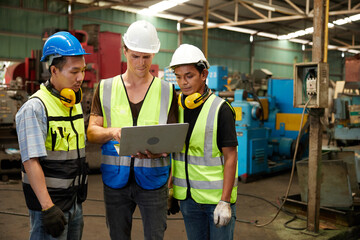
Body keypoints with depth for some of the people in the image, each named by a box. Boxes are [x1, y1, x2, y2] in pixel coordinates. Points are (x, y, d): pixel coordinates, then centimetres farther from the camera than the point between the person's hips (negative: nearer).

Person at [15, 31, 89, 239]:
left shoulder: (76, 103, 10)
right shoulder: (35, 108, -16)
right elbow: (31, 161, -21)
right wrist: (48, 207, -25)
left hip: (75, 201, 8)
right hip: (48, 201, -8)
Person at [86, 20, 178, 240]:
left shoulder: (167, 91, 2)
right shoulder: (106, 88, 4)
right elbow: (91, 132, 3)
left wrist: (158, 149, -20)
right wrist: (112, 131, -20)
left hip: (153, 179, -1)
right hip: (115, 179, 2)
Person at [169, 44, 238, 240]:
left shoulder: (220, 109, -11)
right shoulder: (175, 108, 3)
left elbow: (230, 157, -12)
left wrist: (225, 202, -16)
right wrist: (169, 191, 9)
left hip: (217, 195, -4)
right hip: (187, 196, 5)